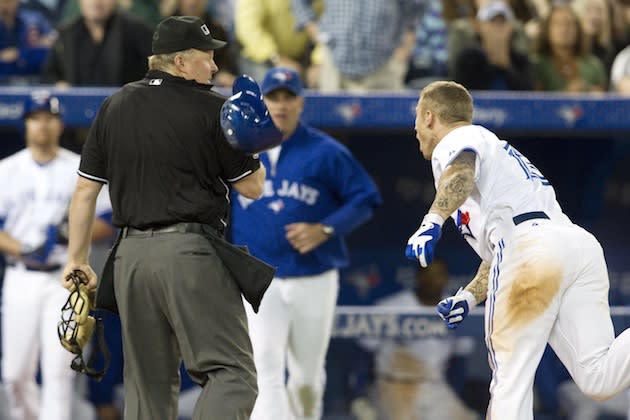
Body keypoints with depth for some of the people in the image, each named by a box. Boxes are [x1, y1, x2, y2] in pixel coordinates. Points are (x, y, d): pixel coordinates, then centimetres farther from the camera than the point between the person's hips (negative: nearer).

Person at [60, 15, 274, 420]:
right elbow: (252, 187, 2)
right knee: (232, 372, -8)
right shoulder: (212, 109, -4)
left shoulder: (114, 106, 11)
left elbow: (85, 190, 12)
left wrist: (77, 259, 18)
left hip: (130, 257, 6)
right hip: (191, 251, -6)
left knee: (148, 383, 13)